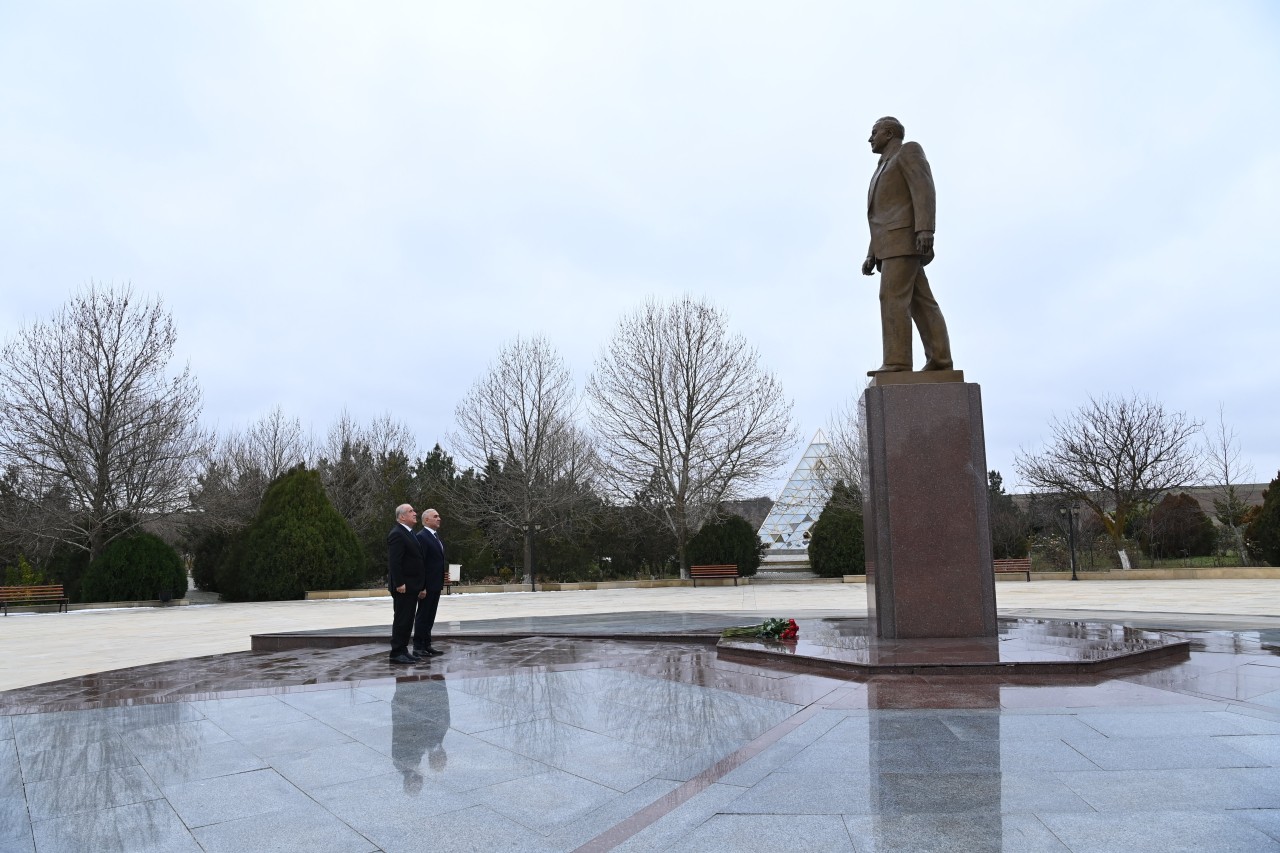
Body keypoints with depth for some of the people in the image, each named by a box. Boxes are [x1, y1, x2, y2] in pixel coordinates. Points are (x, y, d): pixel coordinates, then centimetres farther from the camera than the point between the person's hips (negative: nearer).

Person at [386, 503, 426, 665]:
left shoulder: (410, 533, 18)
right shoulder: (397, 534, -14)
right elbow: (394, 562, -20)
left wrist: (421, 586, 18)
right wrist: (399, 584, -24)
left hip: (412, 587, 10)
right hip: (403, 587, -9)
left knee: (407, 620, 12)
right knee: (401, 620, -4)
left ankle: (403, 650, 18)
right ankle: (397, 653, 1)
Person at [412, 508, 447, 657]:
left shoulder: (436, 536, 15)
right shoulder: (421, 537, -14)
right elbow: (420, 563, -19)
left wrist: (442, 582, 16)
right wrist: (422, 586, -22)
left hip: (436, 584, 9)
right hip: (427, 584, -9)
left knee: (430, 616, 13)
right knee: (422, 615, 0)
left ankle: (427, 645, 20)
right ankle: (418, 647, 7)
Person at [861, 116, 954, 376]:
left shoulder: (909, 150, 5)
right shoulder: (886, 172, 32)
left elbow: (924, 189, -11)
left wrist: (925, 230, -25)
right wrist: (872, 256, 17)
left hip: (905, 236, -9)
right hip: (894, 244, 9)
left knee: (892, 297, -19)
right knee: (921, 303, -2)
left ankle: (897, 362, -24)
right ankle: (939, 359, -9)